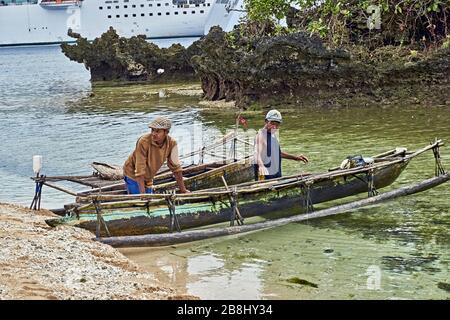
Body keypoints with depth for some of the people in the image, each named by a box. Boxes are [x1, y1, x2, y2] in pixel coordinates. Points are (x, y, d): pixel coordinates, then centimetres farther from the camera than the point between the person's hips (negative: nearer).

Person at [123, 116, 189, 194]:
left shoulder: (172, 144, -17)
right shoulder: (144, 141, -31)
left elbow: (175, 167, -5)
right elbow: (139, 169, -30)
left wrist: (183, 190, -2)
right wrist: (142, 193, -34)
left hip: (148, 177, 5)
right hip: (133, 174, -5)